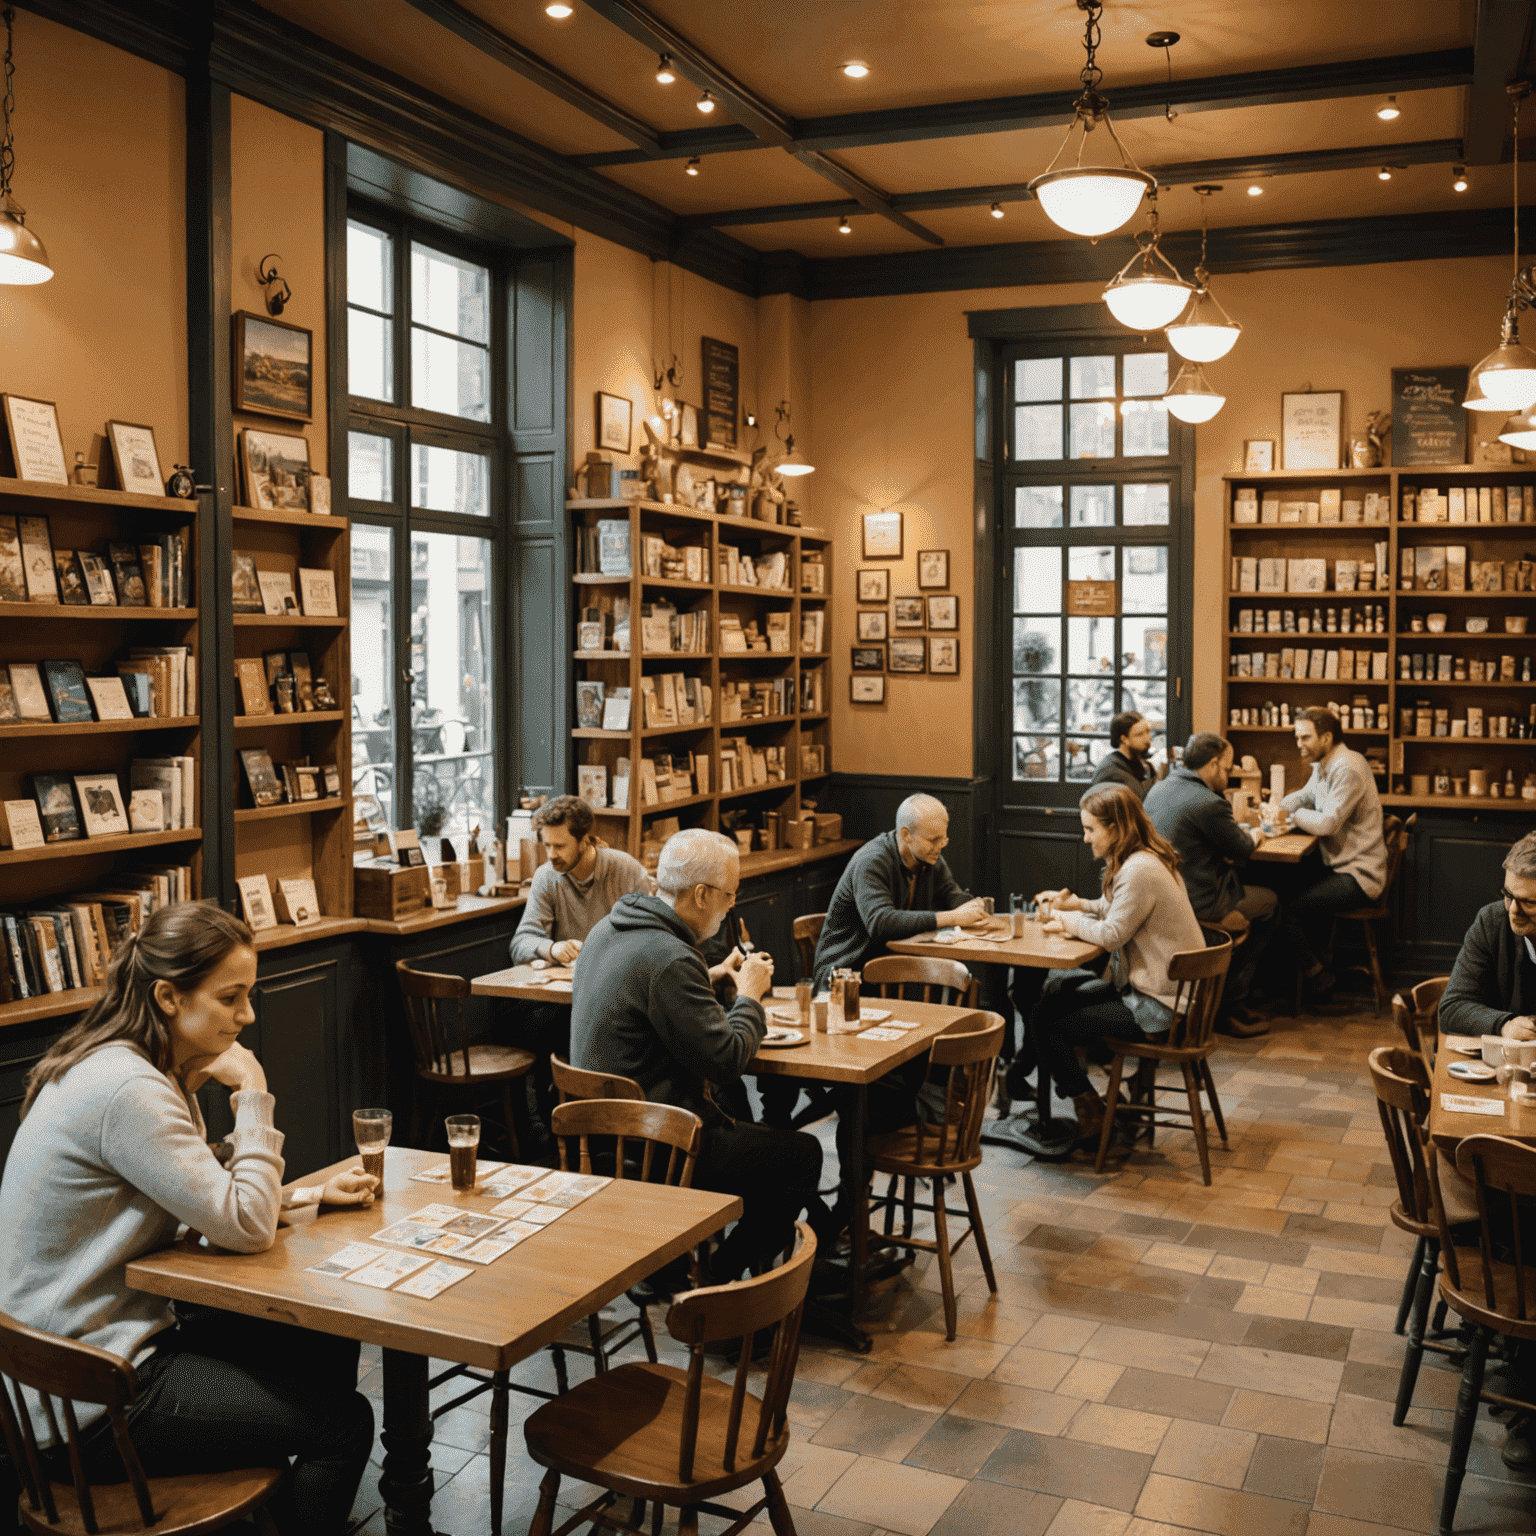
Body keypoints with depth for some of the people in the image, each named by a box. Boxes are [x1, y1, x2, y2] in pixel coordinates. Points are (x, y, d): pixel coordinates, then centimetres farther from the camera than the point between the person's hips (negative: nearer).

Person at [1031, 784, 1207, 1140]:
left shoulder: (1140, 871, -24)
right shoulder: (1148, 859, 8)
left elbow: (1112, 934, -22)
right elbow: (1119, 910, 19)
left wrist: (1069, 923, -6)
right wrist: (1078, 905, 8)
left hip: (1159, 1007, -11)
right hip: (1167, 989, 11)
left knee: (1048, 1024, -8)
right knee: (1054, 993, 16)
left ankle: (1090, 1116, 8)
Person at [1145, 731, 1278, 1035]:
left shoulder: (1157, 790, 7)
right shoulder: (1209, 804, -21)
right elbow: (1242, 852, -7)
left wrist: (1241, 832, 18)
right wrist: (1253, 836, 15)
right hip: (1198, 905, -9)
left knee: (1241, 886, 30)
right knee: (1269, 902, 15)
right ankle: (1233, 1001, 18)